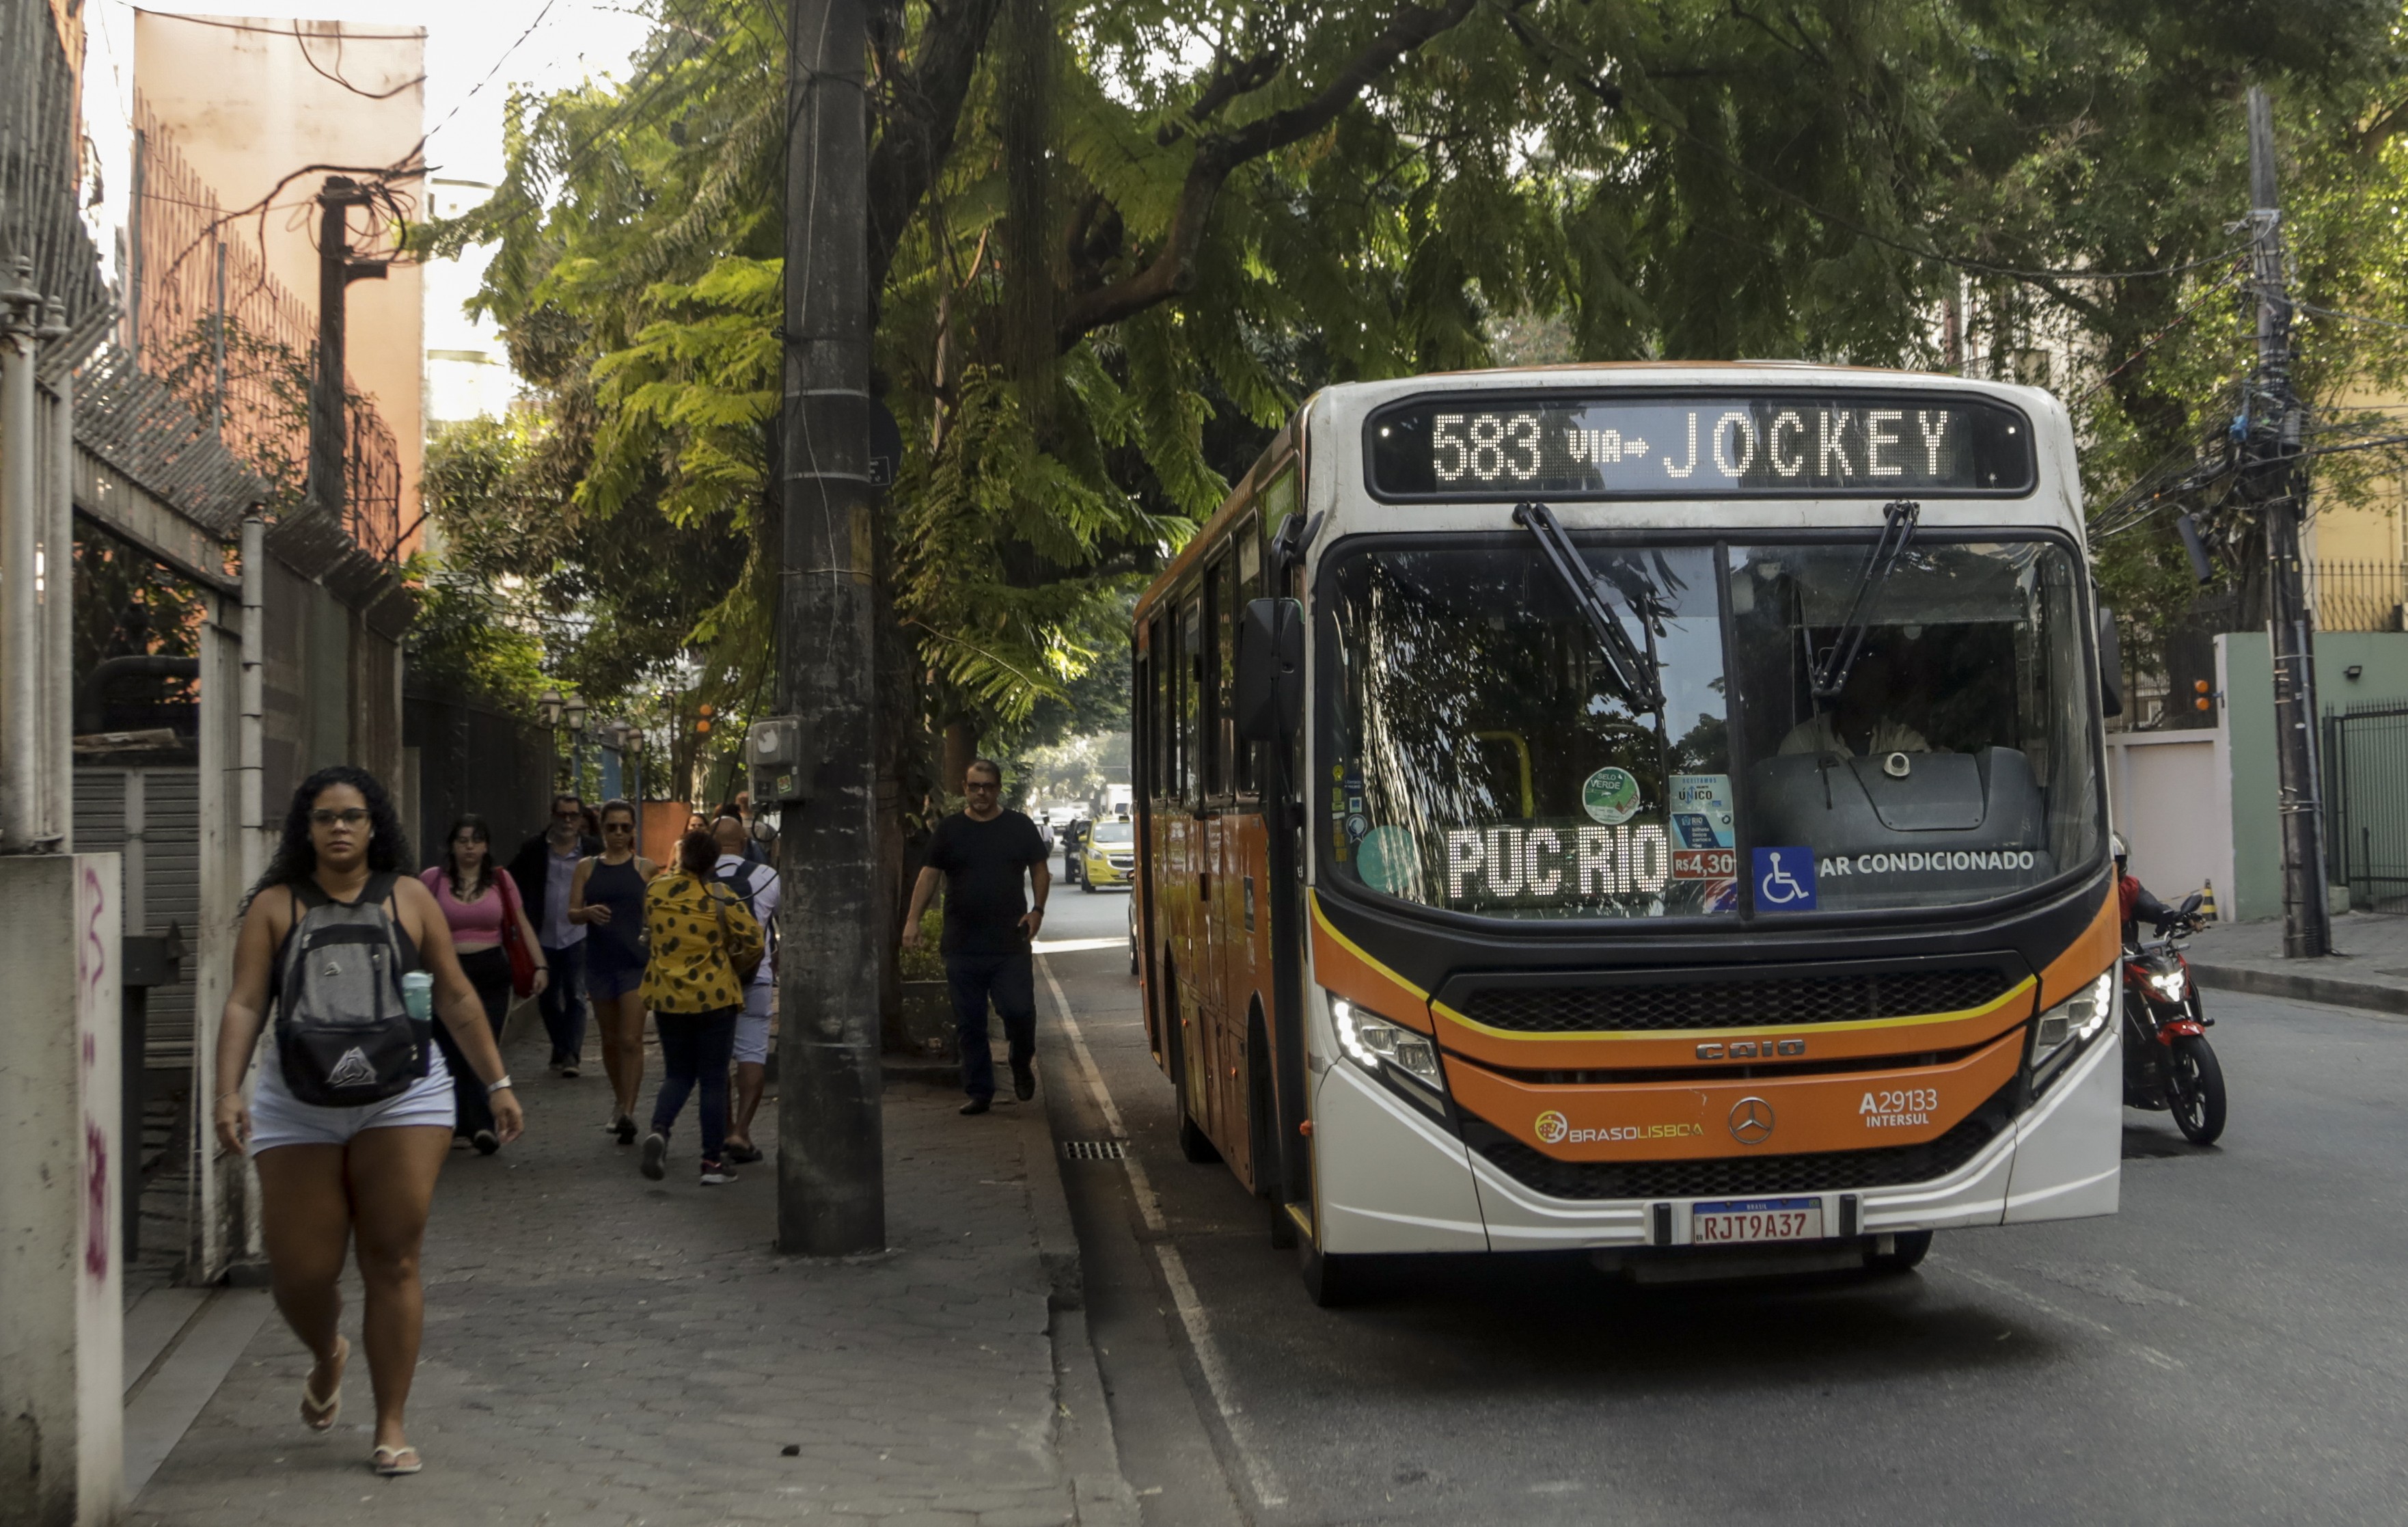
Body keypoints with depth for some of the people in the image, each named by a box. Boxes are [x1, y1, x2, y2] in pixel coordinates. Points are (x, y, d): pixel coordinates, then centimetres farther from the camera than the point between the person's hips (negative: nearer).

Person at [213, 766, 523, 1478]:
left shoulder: (409, 899, 7)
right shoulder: (274, 907, 5)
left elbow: (456, 998, 11)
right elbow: (244, 1004, 0)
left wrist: (497, 1083, 9)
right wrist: (228, 1092, -13)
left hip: (403, 1098, 0)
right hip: (298, 1109, 0)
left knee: (392, 1262, -2)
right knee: (300, 1272, 2)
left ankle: (392, 1426, 9)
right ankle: (327, 1358, 38)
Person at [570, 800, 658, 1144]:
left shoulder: (646, 868, 3)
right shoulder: (587, 868, 8)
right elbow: (572, 913, 4)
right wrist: (588, 912, -17)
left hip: (636, 961, -3)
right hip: (600, 961, 3)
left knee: (631, 1039, -11)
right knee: (610, 1039, 14)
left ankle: (628, 1112, -13)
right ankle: (619, 1100, 32)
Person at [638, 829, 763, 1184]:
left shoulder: (655, 892, -3)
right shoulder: (721, 899, -12)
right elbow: (753, 943, -10)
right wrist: (733, 970, 7)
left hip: (667, 998, 3)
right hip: (715, 998, -3)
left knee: (678, 1074, 17)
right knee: (714, 1079, 6)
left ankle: (659, 1130, -10)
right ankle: (713, 1161, 7)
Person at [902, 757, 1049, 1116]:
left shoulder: (1020, 827, 7)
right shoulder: (949, 830, 7)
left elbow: (1040, 871, 12)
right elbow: (929, 875, 6)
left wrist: (1037, 910, -3)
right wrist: (913, 919, -6)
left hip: (1010, 944, -1)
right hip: (962, 947, 1)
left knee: (1020, 1011, -10)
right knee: (970, 1025, 4)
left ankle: (1022, 1066, 20)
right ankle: (979, 1092, 13)